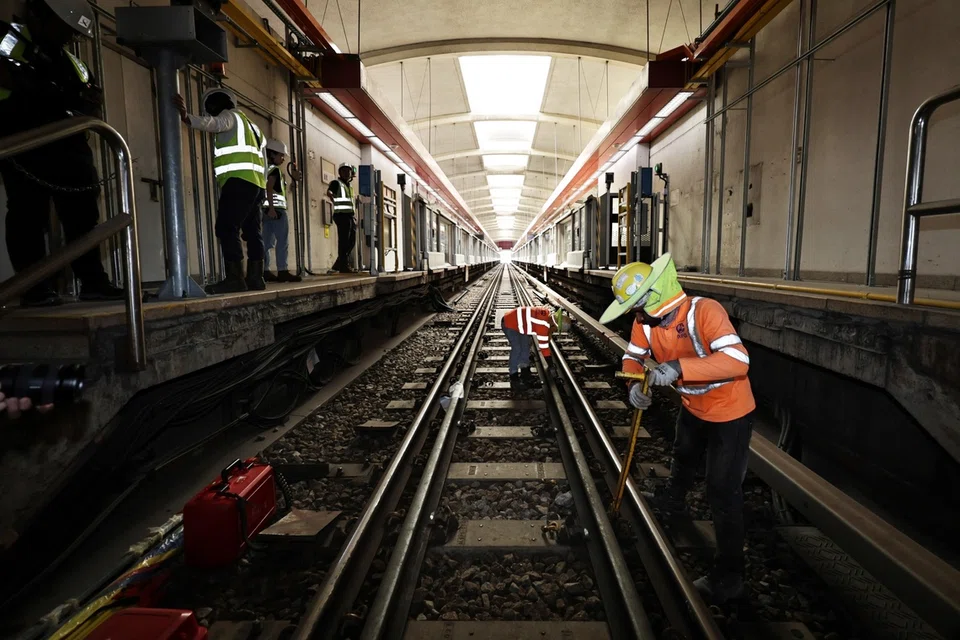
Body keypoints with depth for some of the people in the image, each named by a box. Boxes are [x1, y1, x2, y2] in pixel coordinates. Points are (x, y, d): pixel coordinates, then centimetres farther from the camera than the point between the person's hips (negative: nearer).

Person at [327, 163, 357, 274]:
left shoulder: (350, 186, 24)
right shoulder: (336, 183, 0)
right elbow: (328, 192, -19)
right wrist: (333, 198, -39)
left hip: (351, 216, 8)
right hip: (342, 215, -8)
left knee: (351, 242, 8)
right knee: (344, 240, -9)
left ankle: (338, 265, 15)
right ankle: (344, 266, -6)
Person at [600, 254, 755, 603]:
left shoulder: (704, 311, -36)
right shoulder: (646, 319, -15)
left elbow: (738, 360, -45)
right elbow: (633, 356, -3)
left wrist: (680, 367, -52)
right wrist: (635, 383, -25)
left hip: (729, 412, -8)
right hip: (692, 405, 8)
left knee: (723, 492, -3)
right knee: (683, 455, 34)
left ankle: (728, 576, 14)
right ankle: (673, 499, 65)